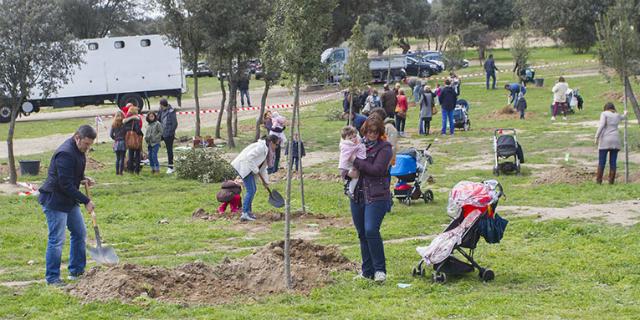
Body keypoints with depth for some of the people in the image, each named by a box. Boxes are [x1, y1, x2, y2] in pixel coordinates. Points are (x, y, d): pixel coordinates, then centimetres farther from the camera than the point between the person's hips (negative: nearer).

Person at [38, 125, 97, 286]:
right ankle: (52, 277, 2)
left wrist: (83, 179, 2)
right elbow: (66, 185, -26)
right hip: (54, 200, -10)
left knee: (80, 233, 14)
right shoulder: (65, 154, -26)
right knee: (57, 240, -7)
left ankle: (76, 271, 25)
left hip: (69, 200, 10)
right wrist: (86, 201, -22)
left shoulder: (79, 150, 6)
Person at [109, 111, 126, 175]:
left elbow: (111, 134, -1)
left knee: (117, 158, 13)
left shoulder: (113, 125, -2)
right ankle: (121, 172, 0)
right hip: (123, 142, -3)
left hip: (116, 143, 3)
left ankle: (117, 172, 13)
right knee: (122, 158, 2)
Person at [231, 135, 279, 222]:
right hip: (243, 166, -11)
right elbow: (249, 157, -26)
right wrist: (256, 171, -18)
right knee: (251, 191, -13)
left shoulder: (267, 150, 15)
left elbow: (263, 167, 22)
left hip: (248, 168, 11)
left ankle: (248, 211, 23)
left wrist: (266, 181, 21)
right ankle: (245, 214, -14)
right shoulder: (261, 147, -17)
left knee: (253, 190, 14)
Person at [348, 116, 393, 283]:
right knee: (362, 234, 11)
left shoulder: (384, 148, -5)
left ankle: (379, 269, -6)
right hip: (357, 196, 6)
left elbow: (377, 169, -18)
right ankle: (367, 270, 20)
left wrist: (356, 161, -16)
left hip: (376, 196, -6)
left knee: (371, 230, -18)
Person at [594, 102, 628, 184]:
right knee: (613, 162, 5)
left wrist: (596, 137, -11)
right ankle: (611, 180, 1)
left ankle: (599, 180, -2)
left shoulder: (604, 114, -1)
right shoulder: (617, 115, 14)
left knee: (601, 161, -1)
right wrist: (625, 114, 61)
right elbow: (622, 117, 38)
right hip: (615, 141, 4)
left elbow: (601, 125, -14)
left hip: (605, 141, -4)